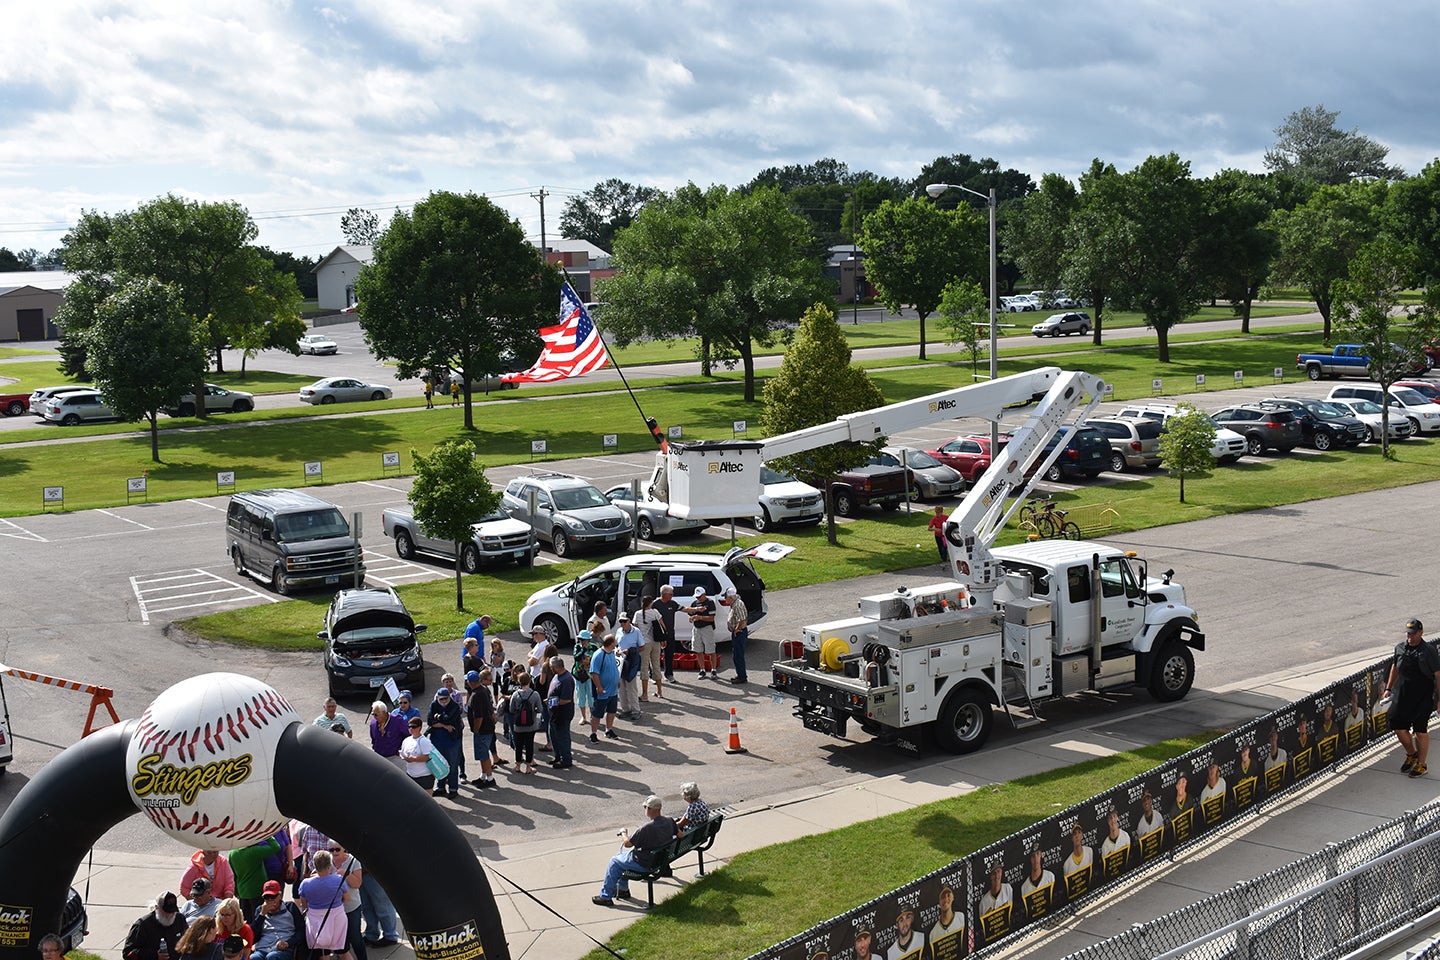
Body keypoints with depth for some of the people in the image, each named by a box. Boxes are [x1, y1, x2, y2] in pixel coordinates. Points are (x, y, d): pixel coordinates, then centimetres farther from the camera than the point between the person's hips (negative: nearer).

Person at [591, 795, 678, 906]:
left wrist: (624, 833, 3)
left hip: (644, 863, -8)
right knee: (623, 855, 28)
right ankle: (623, 889, 39)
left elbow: (627, 844, -18)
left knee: (614, 862, 13)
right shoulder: (670, 821, -10)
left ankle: (605, 896, 19)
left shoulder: (647, 828, -30)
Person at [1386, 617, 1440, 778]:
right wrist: (1388, 688, 20)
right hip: (1402, 695, 5)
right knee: (1399, 727, 7)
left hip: (1423, 697, -5)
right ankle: (1411, 755, 34)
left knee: (1420, 730, 1)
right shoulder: (1400, 648, 4)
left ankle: (1421, 765, 16)